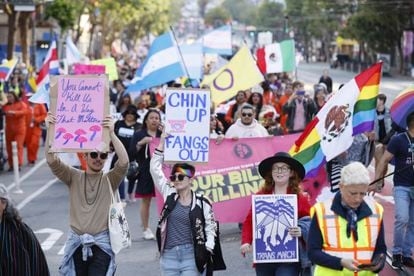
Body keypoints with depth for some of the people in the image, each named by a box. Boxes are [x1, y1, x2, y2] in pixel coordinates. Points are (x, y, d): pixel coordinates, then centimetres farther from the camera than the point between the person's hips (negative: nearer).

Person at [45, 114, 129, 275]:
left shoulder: (110, 180, 0)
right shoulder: (74, 177, 4)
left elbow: (124, 162, -18)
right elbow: (51, 160, -7)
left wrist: (111, 133, -29)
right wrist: (50, 130, -19)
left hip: (101, 243, -2)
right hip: (76, 242, 2)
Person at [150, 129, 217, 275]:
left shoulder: (202, 203, -2)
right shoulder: (169, 195, 5)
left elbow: (210, 228, 4)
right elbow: (155, 169, 3)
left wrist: (206, 252, -8)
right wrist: (162, 142, 0)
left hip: (191, 254, -3)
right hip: (169, 254, 3)